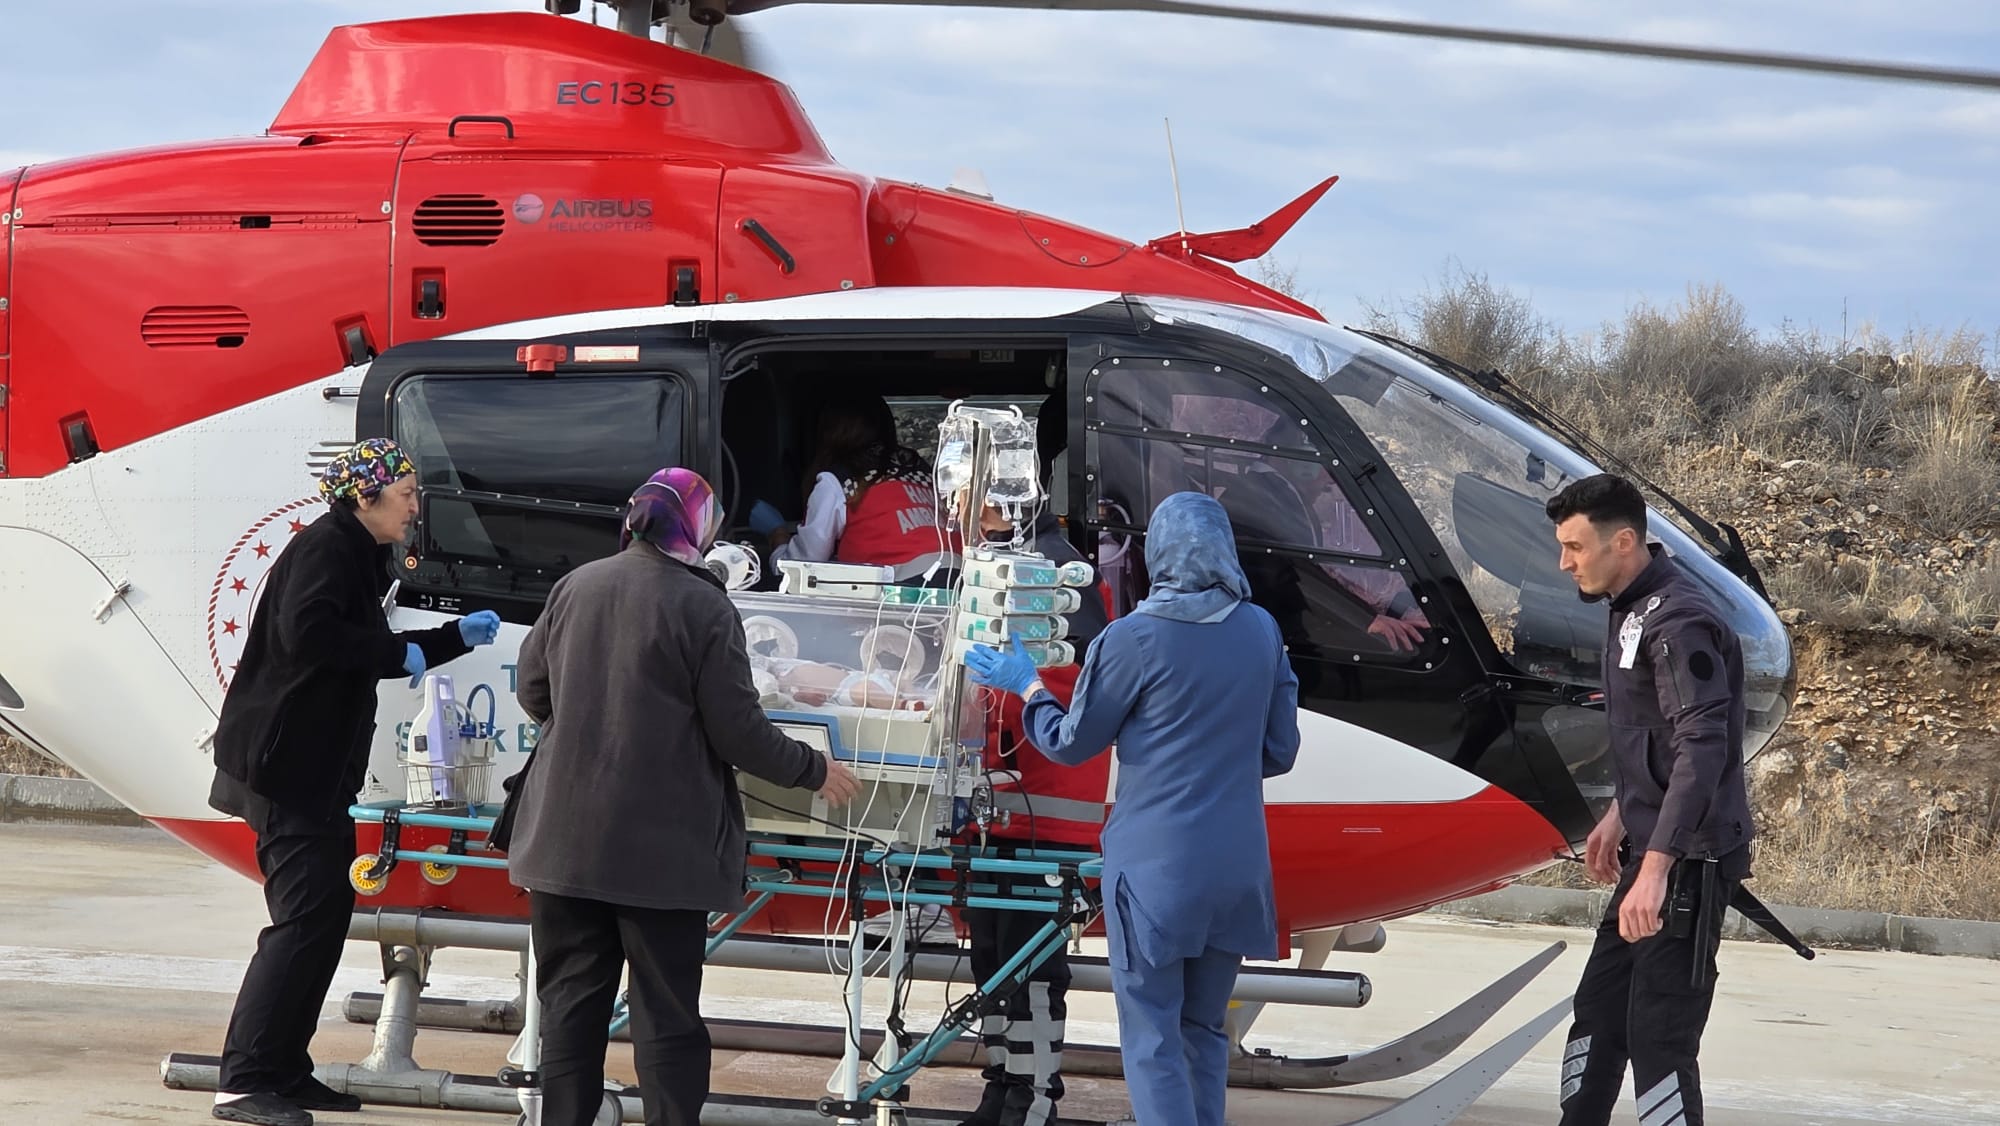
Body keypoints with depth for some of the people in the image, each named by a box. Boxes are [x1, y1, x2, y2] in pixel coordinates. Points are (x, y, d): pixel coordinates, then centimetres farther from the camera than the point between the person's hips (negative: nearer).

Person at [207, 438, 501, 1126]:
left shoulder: (354, 554, 18)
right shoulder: (326, 547, -13)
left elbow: (372, 651, 30)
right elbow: (306, 631, -29)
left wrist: (458, 638, 26)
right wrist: (399, 653, -18)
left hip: (316, 769, 11)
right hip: (285, 762, -11)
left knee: (327, 911, 12)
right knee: (305, 918, -12)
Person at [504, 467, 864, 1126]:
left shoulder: (575, 588, 1)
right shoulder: (705, 608, -13)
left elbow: (532, 693, 11)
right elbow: (739, 733, -11)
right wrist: (815, 771, 5)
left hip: (568, 841, 4)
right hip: (663, 848, -4)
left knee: (571, 1000, 13)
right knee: (667, 1013, 3)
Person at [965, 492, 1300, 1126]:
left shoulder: (1134, 639, -11)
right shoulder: (1261, 631, 2)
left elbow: (1070, 745, 0)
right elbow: (1279, 752, 9)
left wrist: (1027, 687, 17)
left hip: (1155, 865, -5)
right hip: (1237, 864, 5)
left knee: (1152, 1038, 1)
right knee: (1204, 1029, 16)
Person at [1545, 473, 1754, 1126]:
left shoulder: (1678, 623, -20)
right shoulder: (1630, 611, 13)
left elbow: (1702, 748, -28)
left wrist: (1655, 869, -32)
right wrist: (1620, 815, 29)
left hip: (1689, 858, -10)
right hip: (1652, 846, 10)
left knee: (1660, 1036, -9)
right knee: (1598, 1012, 15)